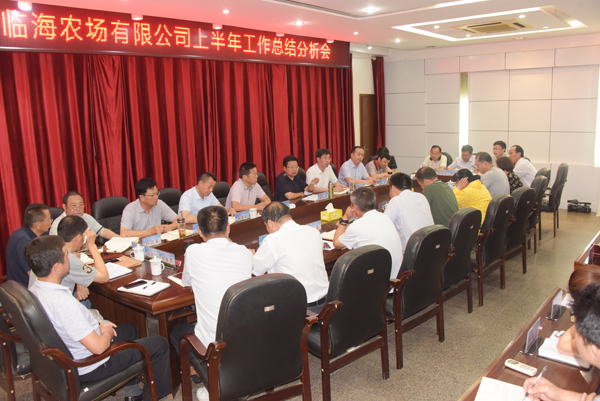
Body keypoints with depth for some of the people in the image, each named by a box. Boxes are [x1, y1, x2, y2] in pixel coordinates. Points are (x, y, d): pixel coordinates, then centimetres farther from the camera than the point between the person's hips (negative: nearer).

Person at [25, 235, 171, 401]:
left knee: (129, 329, 29)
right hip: (88, 368, -9)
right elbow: (98, 347, -32)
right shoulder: (63, 302, -36)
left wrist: (97, 328, 3)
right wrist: (107, 333, -11)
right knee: (160, 344, 4)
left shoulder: (34, 290, -7)